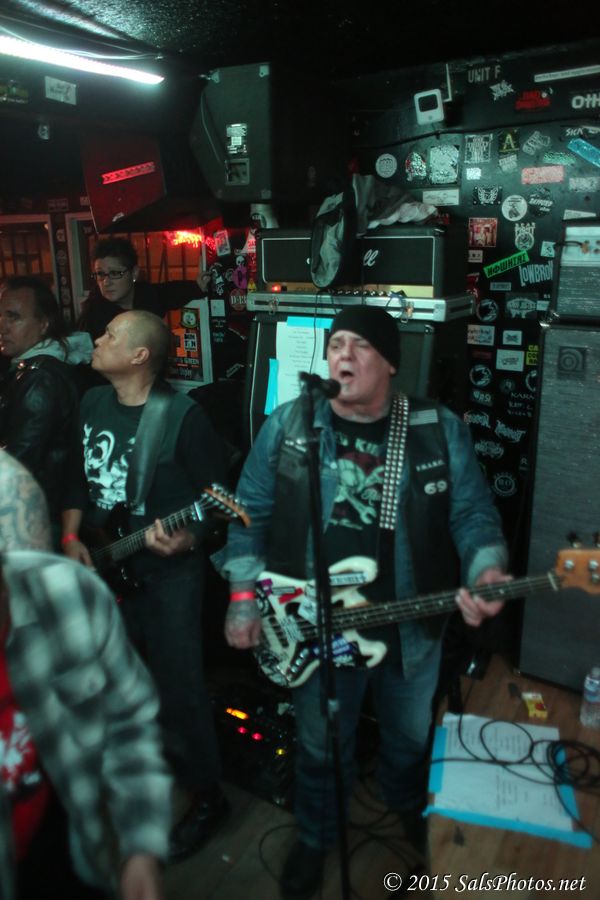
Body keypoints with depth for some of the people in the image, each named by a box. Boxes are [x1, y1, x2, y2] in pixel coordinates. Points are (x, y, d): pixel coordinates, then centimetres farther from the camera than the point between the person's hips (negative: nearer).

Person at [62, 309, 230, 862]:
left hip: (169, 571, -7)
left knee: (179, 688, 2)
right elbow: (78, 477, 13)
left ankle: (206, 797, 23)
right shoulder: (91, 404, 5)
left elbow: (216, 492, -12)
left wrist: (187, 537, -27)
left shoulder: (182, 415, -17)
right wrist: (71, 537, 3)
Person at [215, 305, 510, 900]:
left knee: (410, 738, 27)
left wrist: (486, 570, -24)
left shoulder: (440, 430, -7)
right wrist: (243, 594, -10)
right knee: (320, 746, 19)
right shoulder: (288, 424, -7)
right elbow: (250, 511, -3)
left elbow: (473, 512, -5)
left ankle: (409, 809, 62)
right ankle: (315, 836, 51)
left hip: (411, 628, 2)